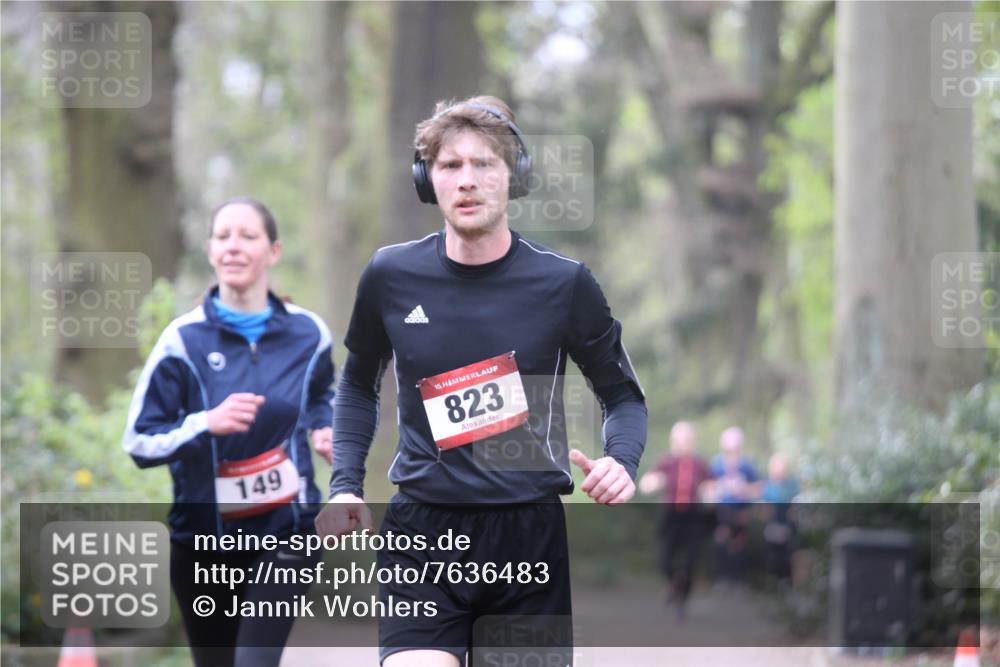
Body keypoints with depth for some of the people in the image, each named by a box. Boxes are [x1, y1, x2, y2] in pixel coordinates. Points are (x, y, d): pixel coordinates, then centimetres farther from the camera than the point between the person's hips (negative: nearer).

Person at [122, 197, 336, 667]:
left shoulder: (307, 333, -1)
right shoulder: (183, 340, -9)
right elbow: (139, 442, -9)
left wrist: (325, 429, 0)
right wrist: (206, 423, -25)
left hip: (285, 532, 0)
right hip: (203, 537, 0)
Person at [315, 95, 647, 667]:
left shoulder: (563, 282, -3)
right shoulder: (391, 276, 1)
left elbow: (624, 395, 10)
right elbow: (359, 386, 20)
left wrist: (622, 462, -11)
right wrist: (346, 485, 7)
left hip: (530, 538, 0)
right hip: (423, 534, 0)